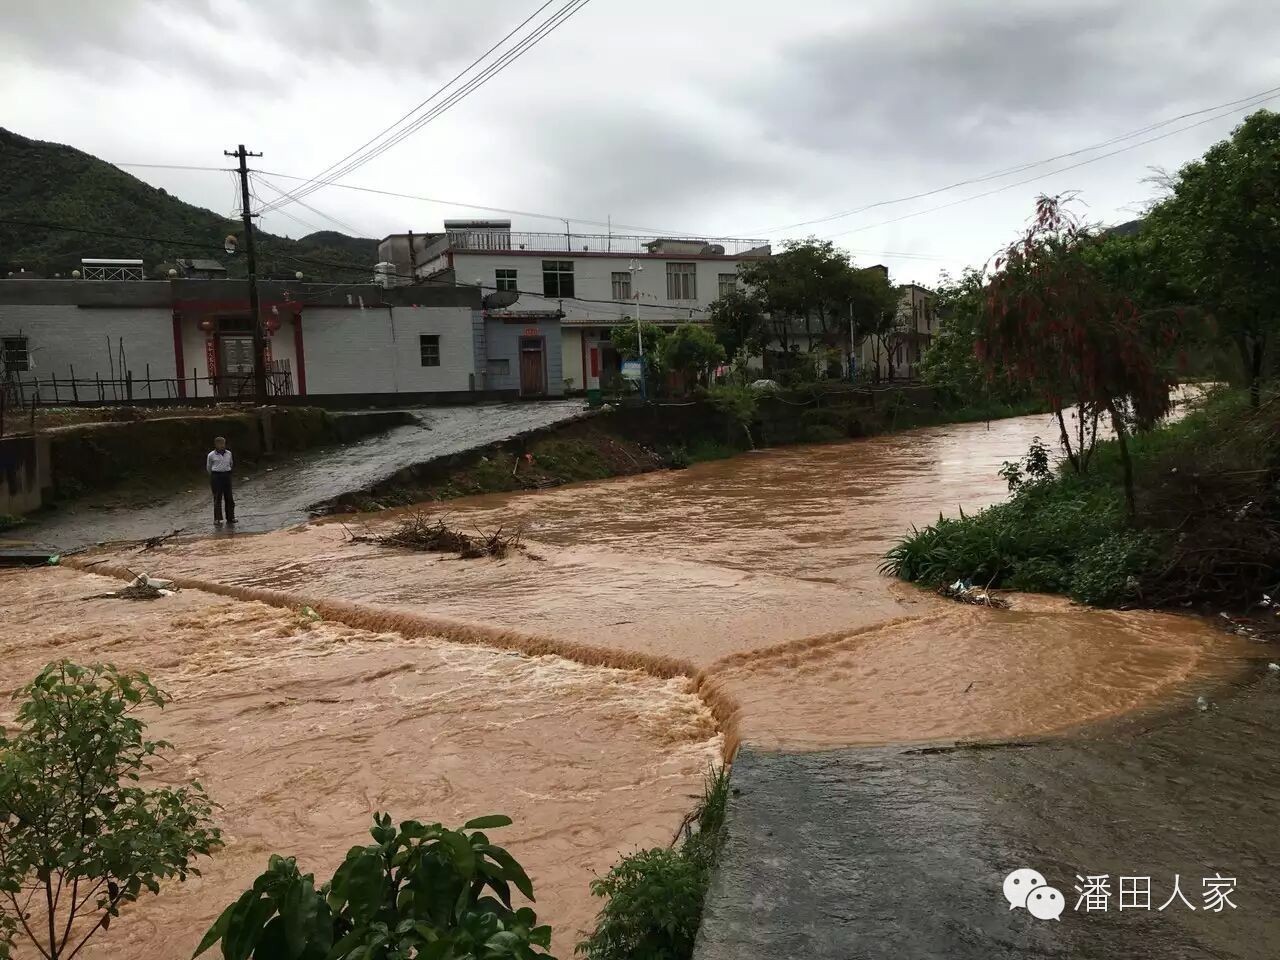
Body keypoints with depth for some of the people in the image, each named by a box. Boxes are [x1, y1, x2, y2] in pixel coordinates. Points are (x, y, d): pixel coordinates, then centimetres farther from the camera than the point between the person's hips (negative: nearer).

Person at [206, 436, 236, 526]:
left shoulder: (228, 453, 6)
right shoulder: (211, 455, -4)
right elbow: (208, 467, 10)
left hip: (226, 476, 3)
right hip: (216, 477, -3)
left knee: (229, 497, 4)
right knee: (217, 498, 0)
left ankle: (230, 518, 13)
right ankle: (217, 519, 8)